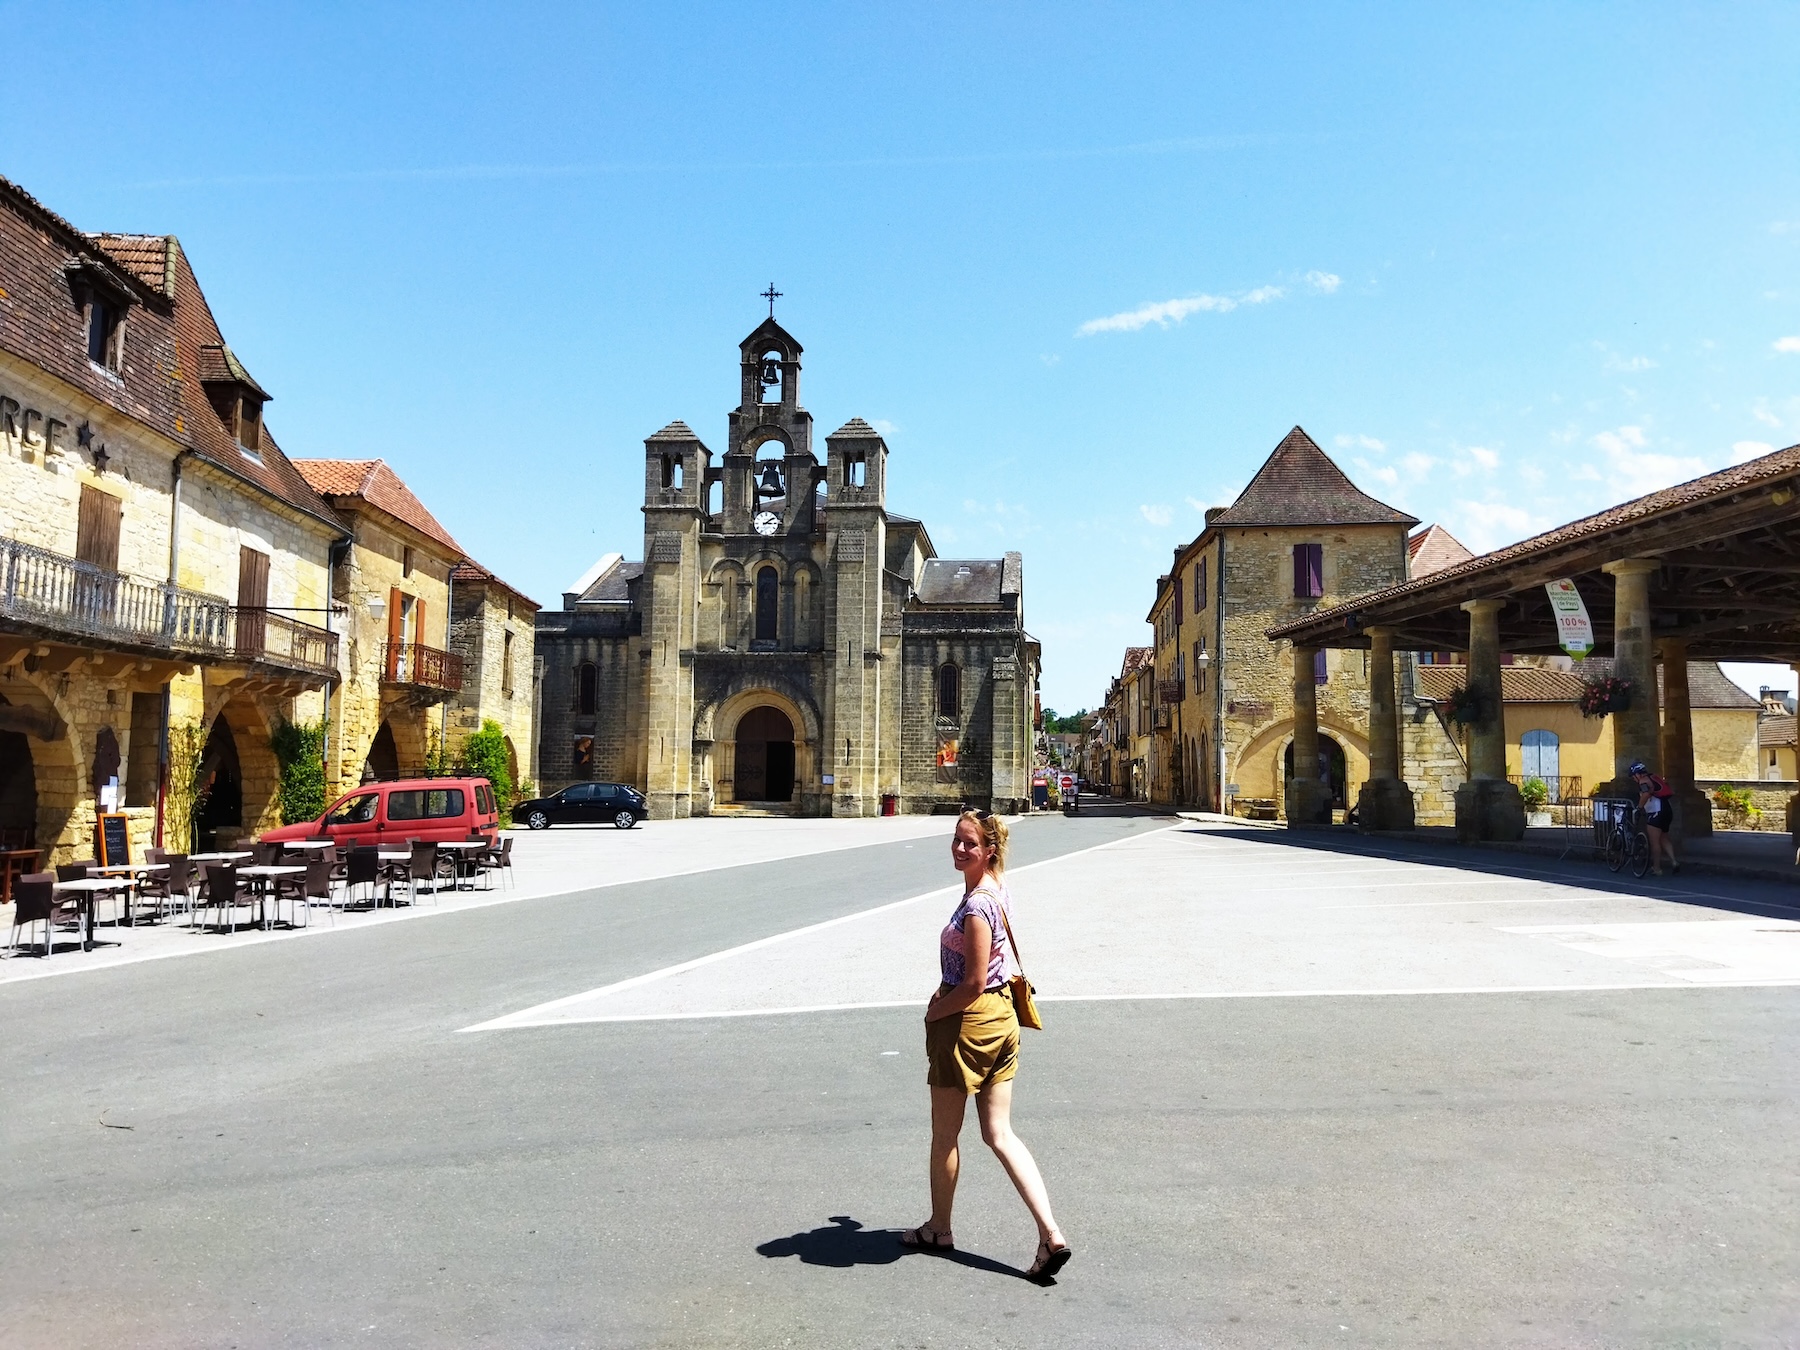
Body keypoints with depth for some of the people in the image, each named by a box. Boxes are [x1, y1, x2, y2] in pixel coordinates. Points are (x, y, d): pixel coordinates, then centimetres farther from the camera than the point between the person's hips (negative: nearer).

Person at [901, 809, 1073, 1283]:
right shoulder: (997, 892, 6)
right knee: (999, 1134, 12)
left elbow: (974, 984, -22)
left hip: (968, 1022, -9)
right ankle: (1051, 1235, 5)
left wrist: (935, 1013, -7)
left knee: (944, 1135, 12)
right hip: (1000, 1017, 9)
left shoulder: (976, 906, -23)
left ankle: (939, 1229, 31)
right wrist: (944, 996, 12)